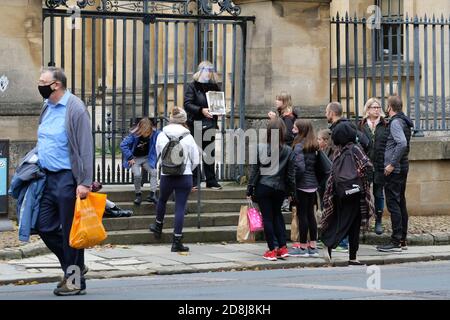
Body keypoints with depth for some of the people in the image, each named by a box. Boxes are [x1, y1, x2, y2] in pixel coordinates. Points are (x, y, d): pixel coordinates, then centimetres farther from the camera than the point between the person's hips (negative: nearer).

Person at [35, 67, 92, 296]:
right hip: (48, 176, 8)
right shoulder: (47, 107, 13)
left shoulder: (75, 109, -12)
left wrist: (84, 182, -20)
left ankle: (75, 280, 10)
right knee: (45, 226, 8)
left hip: (68, 177, -8)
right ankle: (74, 266, 25)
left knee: (70, 230, -1)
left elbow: (85, 147, -16)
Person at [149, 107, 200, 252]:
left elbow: (158, 156, 10)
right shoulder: (188, 137, -6)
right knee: (180, 208, 0)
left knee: (162, 200, 27)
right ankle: (176, 242, -2)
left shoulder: (161, 136, -2)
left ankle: (158, 227, 48)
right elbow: (195, 160, 0)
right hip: (185, 177, -2)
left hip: (166, 176, 2)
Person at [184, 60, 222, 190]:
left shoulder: (214, 86, 13)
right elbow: (187, 104, -12)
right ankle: (193, 181, 7)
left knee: (210, 153, 8)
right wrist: (201, 110, -24)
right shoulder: (192, 86, -2)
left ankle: (211, 181, 13)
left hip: (210, 125, 4)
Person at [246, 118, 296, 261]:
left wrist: (250, 190, 0)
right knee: (277, 214, 21)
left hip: (263, 187, -2)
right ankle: (283, 247, 15)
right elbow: (291, 174, 1)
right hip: (280, 189, 2)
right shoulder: (288, 151, -4)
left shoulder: (260, 148, -9)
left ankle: (271, 250, 6)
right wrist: (291, 191, 11)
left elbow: (254, 170, -6)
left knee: (267, 217, 5)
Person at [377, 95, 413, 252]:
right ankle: (402, 240, 18)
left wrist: (392, 164, -23)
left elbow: (402, 143, -26)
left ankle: (396, 242, -8)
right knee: (401, 203, 13)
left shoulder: (395, 122, -14)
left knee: (393, 204, -8)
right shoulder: (404, 122, 15)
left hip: (394, 169, -10)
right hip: (403, 167, 10)